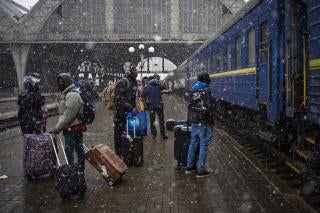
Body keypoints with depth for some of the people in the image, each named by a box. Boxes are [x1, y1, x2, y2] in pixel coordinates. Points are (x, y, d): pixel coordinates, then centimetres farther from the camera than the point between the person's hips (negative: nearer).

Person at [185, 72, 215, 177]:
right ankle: (200, 171, 5)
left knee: (193, 143, 17)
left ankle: (189, 167, 26)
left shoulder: (193, 90, 9)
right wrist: (211, 119, -7)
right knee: (203, 146, 0)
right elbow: (209, 107, -20)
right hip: (204, 123, -8)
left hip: (194, 122, 8)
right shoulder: (206, 91, -15)